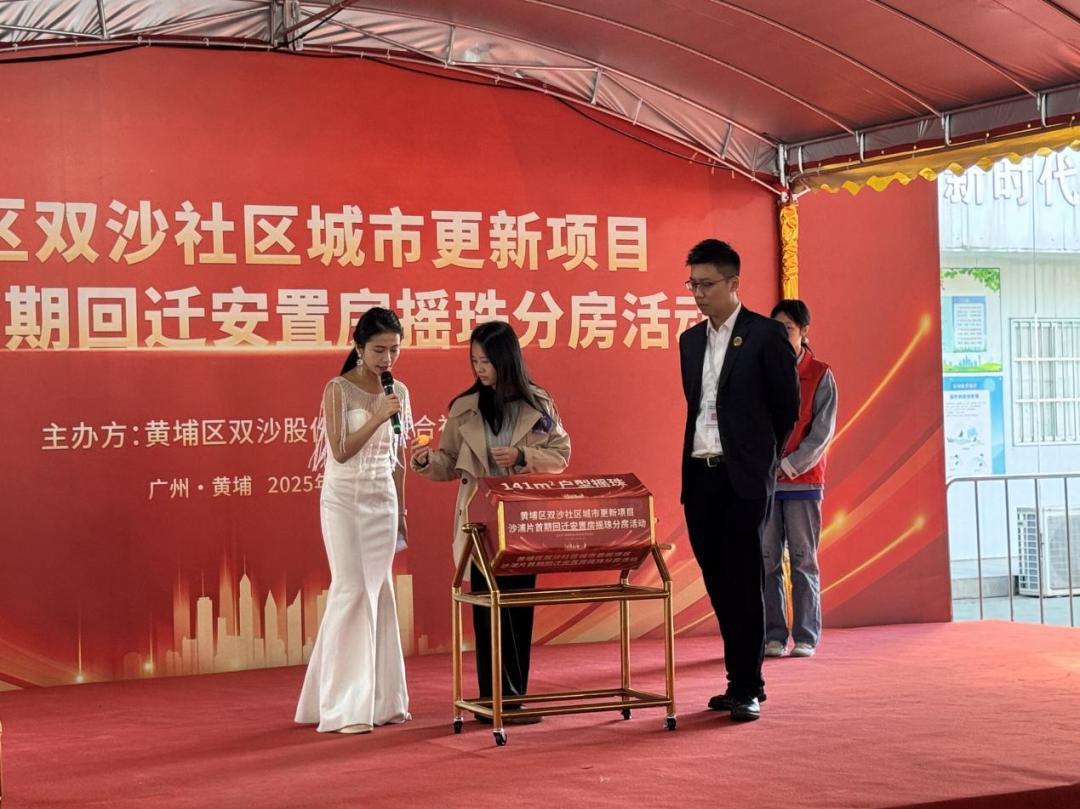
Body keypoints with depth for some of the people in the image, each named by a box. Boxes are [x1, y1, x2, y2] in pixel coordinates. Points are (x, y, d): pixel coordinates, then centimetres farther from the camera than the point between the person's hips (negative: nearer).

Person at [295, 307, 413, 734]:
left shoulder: (398, 392, 8)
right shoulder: (338, 389, -8)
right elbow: (341, 451, -14)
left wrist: (402, 512, 15)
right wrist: (378, 418, -21)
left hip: (384, 500, 5)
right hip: (345, 499, -5)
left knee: (379, 592, 6)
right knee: (352, 591, -10)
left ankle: (380, 698, 13)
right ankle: (346, 707, -7)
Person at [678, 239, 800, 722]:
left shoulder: (765, 335, -5)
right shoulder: (691, 340, 13)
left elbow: (787, 407, 1)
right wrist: (700, 454, 15)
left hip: (743, 477, -6)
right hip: (699, 474, 6)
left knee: (742, 581, -7)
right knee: (718, 582, 7)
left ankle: (747, 688, -2)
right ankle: (740, 679, 15)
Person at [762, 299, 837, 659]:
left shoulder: (820, 376, 1)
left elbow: (822, 432, -3)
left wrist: (788, 466, -12)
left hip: (803, 479, -2)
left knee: (803, 559, 0)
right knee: (767, 559, 0)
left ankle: (806, 637, 4)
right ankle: (773, 636, 5)